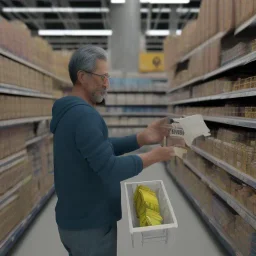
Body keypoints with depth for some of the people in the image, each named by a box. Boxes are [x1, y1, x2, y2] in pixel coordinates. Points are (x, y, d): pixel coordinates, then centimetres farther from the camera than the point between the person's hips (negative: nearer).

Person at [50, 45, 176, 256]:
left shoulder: (70, 112, 6)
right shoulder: (84, 115, -26)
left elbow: (104, 147, 7)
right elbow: (111, 170, -29)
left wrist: (143, 138, -3)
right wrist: (153, 156, -17)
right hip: (90, 224, -9)